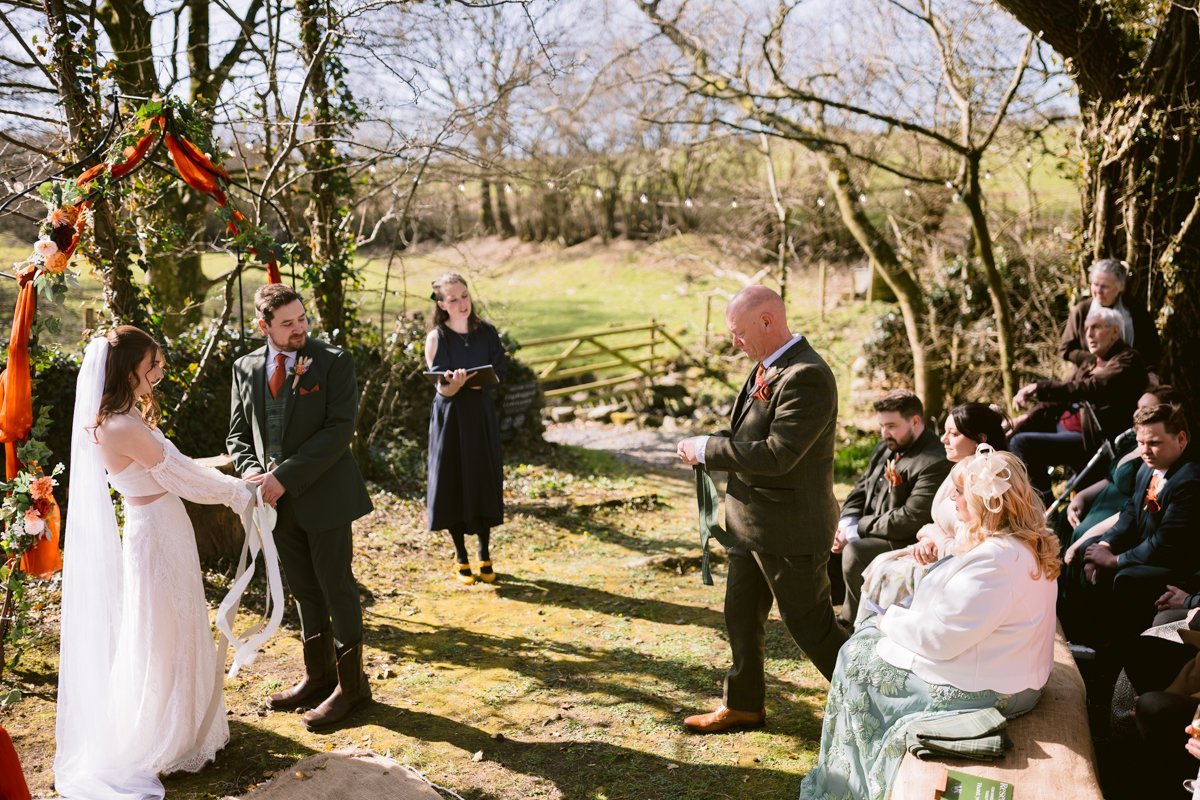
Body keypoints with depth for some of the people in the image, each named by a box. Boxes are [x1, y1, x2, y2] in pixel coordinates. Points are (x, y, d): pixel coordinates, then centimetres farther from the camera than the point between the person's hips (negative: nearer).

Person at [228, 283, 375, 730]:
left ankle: (351, 684, 16)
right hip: (279, 502, 5)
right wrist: (254, 474, -9)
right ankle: (318, 677, 29)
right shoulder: (246, 369, 7)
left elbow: (340, 428, -16)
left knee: (337, 588, 3)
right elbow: (239, 435, 12)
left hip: (323, 495, -5)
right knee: (304, 591, 15)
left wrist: (286, 476, -20)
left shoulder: (333, 362, -8)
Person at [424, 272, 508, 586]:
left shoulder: (487, 332, 1)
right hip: (451, 418, -2)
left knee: (485, 483, 6)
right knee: (454, 485, 2)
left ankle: (485, 555, 19)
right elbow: (442, 388, -10)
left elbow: (498, 373, -1)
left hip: (482, 416, 2)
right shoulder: (436, 338, -6)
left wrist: (468, 380, -20)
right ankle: (461, 558, 16)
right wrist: (454, 383, -34)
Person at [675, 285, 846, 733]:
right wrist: (709, 447, -2)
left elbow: (777, 455, -30)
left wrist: (706, 449, -21)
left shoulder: (807, 377, -24)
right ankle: (743, 705, 37)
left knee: (811, 626, 5)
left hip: (790, 529, -10)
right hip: (753, 523, 10)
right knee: (741, 615, 19)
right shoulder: (766, 368, 6)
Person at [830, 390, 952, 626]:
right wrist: (847, 524, -7)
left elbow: (909, 520, -25)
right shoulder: (885, 448, 8)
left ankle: (852, 623, -9)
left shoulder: (935, 463, -20)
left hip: (904, 544, -9)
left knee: (854, 553, -31)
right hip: (870, 534, 9)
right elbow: (860, 490, 13)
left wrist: (856, 528, -19)